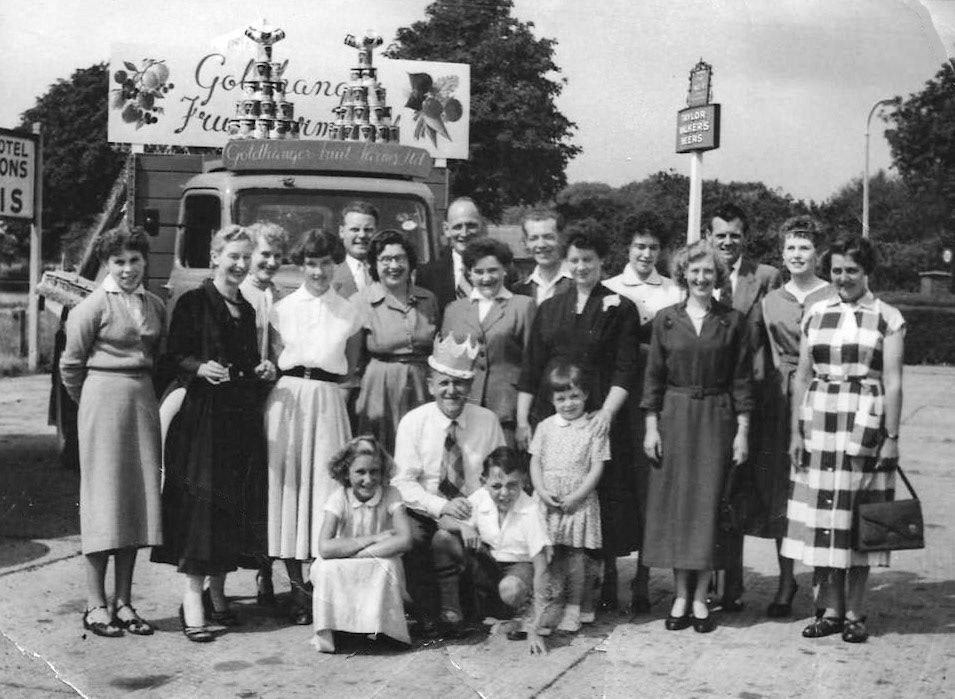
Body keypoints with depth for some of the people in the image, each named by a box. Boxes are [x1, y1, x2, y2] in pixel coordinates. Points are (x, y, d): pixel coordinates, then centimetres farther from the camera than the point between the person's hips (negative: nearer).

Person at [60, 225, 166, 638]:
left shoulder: (155, 306, 9)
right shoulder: (93, 306, -6)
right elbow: (71, 364, -2)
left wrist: (147, 394, 11)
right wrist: (93, 402, 9)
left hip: (144, 402, 5)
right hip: (103, 399, -5)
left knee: (137, 499, 6)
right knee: (103, 497, -3)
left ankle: (123, 601, 14)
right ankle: (95, 604, 4)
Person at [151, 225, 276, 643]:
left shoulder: (247, 310, 18)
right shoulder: (193, 303, -2)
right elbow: (174, 355, -8)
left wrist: (263, 369, 7)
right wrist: (200, 367, -25)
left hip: (242, 415, 7)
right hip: (204, 412, -7)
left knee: (235, 503, 8)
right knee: (201, 499, -10)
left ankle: (217, 592, 18)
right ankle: (192, 601, -7)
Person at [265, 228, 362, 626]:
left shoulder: (348, 314, 10)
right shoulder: (282, 309, 9)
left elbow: (350, 368, 13)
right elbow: (274, 361, 9)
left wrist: (320, 381, 1)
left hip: (329, 401, 0)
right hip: (287, 399, 0)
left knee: (325, 485, -5)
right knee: (288, 484, -2)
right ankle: (296, 589, 4)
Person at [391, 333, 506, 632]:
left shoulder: (487, 421, 1)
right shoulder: (413, 422, -4)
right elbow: (404, 482, -8)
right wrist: (443, 506, -23)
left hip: (476, 516, 1)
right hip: (425, 514, -1)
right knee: (412, 538, -32)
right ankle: (429, 611, -9)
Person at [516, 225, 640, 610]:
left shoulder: (620, 310, 3)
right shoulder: (549, 309, 13)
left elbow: (625, 371, -3)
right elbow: (530, 369, 11)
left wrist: (607, 412, -17)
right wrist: (522, 420, 4)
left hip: (599, 419, -3)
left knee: (600, 497, -1)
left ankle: (603, 589, 9)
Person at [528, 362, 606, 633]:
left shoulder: (594, 428, -2)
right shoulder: (546, 427, 8)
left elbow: (597, 468, -5)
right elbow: (535, 461, 7)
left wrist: (576, 496, -13)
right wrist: (542, 491, -7)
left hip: (578, 499, -3)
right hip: (547, 499, 3)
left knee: (575, 553, -1)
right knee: (549, 554, 3)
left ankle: (573, 609, 8)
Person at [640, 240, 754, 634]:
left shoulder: (732, 321, 2)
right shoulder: (666, 320, 4)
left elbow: (742, 380, 2)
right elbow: (653, 377, 5)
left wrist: (742, 431, -3)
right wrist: (651, 427, -2)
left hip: (717, 420, -1)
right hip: (674, 418, 1)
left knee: (708, 504, 0)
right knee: (674, 505, 2)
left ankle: (700, 598, 9)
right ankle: (681, 597, 12)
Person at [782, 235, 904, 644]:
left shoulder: (888, 318, 2)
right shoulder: (815, 315, 10)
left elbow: (893, 382, -2)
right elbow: (801, 377, 10)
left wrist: (892, 437, -8)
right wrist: (796, 431, 4)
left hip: (866, 427, -3)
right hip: (818, 425, 3)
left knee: (857, 518, 2)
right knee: (821, 518, 3)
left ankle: (854, 612, 12)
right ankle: (830, 609, 14)